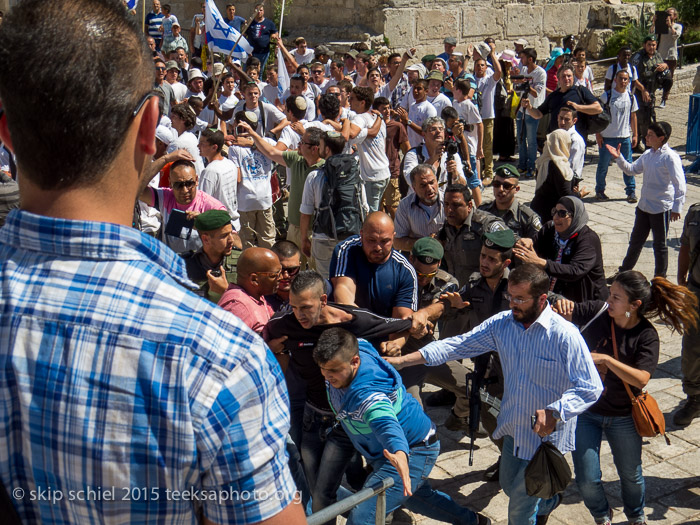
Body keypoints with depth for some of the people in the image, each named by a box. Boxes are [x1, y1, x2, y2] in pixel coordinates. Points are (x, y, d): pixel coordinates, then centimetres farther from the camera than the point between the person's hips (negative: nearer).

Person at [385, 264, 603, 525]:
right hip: (513, 427, 6)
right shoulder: (502, 323, -7)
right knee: (510, 486, 27)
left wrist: (554, 412, -36)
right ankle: (549, 500, 57)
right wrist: (404, 360, -13)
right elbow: (461, 345, -7)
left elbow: (591, 387, -23)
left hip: (545, 434, -6)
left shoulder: (564, 335, -24)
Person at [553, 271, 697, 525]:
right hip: (585, 411, 1)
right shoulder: (597, 311, -14)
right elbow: (563, 314, -8)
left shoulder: (646, 335, -17)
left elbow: (641, 379, -27)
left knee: (631, 475, 21)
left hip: (623, 417, 0)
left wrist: (605, 358, -35)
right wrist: (561, 306, -31)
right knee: (587, 480, 4)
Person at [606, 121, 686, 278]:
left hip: (661, 208, -7)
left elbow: (679, 184, -21)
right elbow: (632, 169, 17)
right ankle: (624, 271, 34)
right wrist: (619, 158, 2)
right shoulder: (648, 154, 5)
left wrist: (677, 207, -24)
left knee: (660, 245, 7)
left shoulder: (670, 157, -18)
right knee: (635, 241, 19)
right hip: (643, 206, 7)